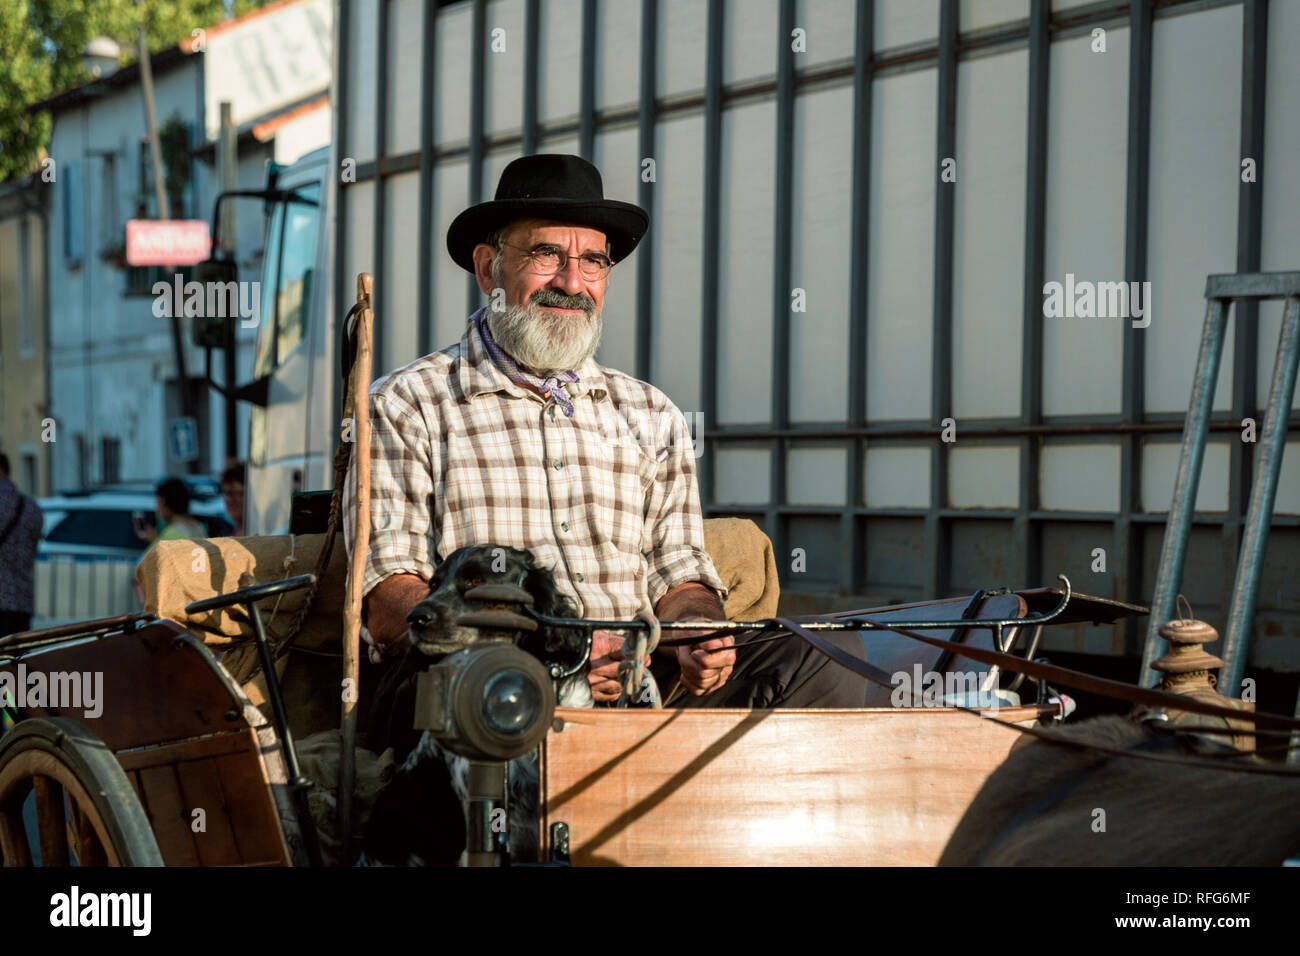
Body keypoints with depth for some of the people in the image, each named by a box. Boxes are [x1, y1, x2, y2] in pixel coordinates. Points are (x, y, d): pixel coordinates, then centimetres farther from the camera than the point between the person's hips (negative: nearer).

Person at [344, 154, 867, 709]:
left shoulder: (650, 417, 23)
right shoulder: (407, 406, 8)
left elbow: (678, 577, 17)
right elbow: (389, 604, -3)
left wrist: (698, 639, -10)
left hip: (638, 678, 5)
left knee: (828, 655, -21)